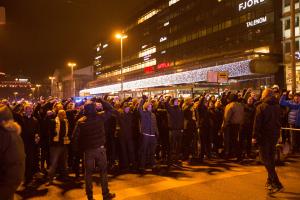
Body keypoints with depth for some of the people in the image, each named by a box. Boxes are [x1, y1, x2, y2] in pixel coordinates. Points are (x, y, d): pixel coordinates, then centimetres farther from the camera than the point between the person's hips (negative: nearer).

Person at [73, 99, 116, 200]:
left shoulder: (81, 121, -6)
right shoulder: (100, 116, -9)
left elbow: (75, 136, -6)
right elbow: (110, 109, 4)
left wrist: (77, 149, 6)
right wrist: (101, 100, 3)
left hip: (88, 150, 1)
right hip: (100, 148, 0)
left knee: (88, 173, 11)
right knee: (103, 171, 11)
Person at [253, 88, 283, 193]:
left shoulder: (261, 107, -13)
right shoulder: (277, 106, 7)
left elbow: (257, 123, -15)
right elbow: (279, 121, 13)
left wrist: (255, 136, -10)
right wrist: (277, 132, 18)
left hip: (264, 135, -6)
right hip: (275, 135, 6)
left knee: (266, 159, -2)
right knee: (271, 158, 16)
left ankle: (276, 183, -10)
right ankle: (270, 181, 25)